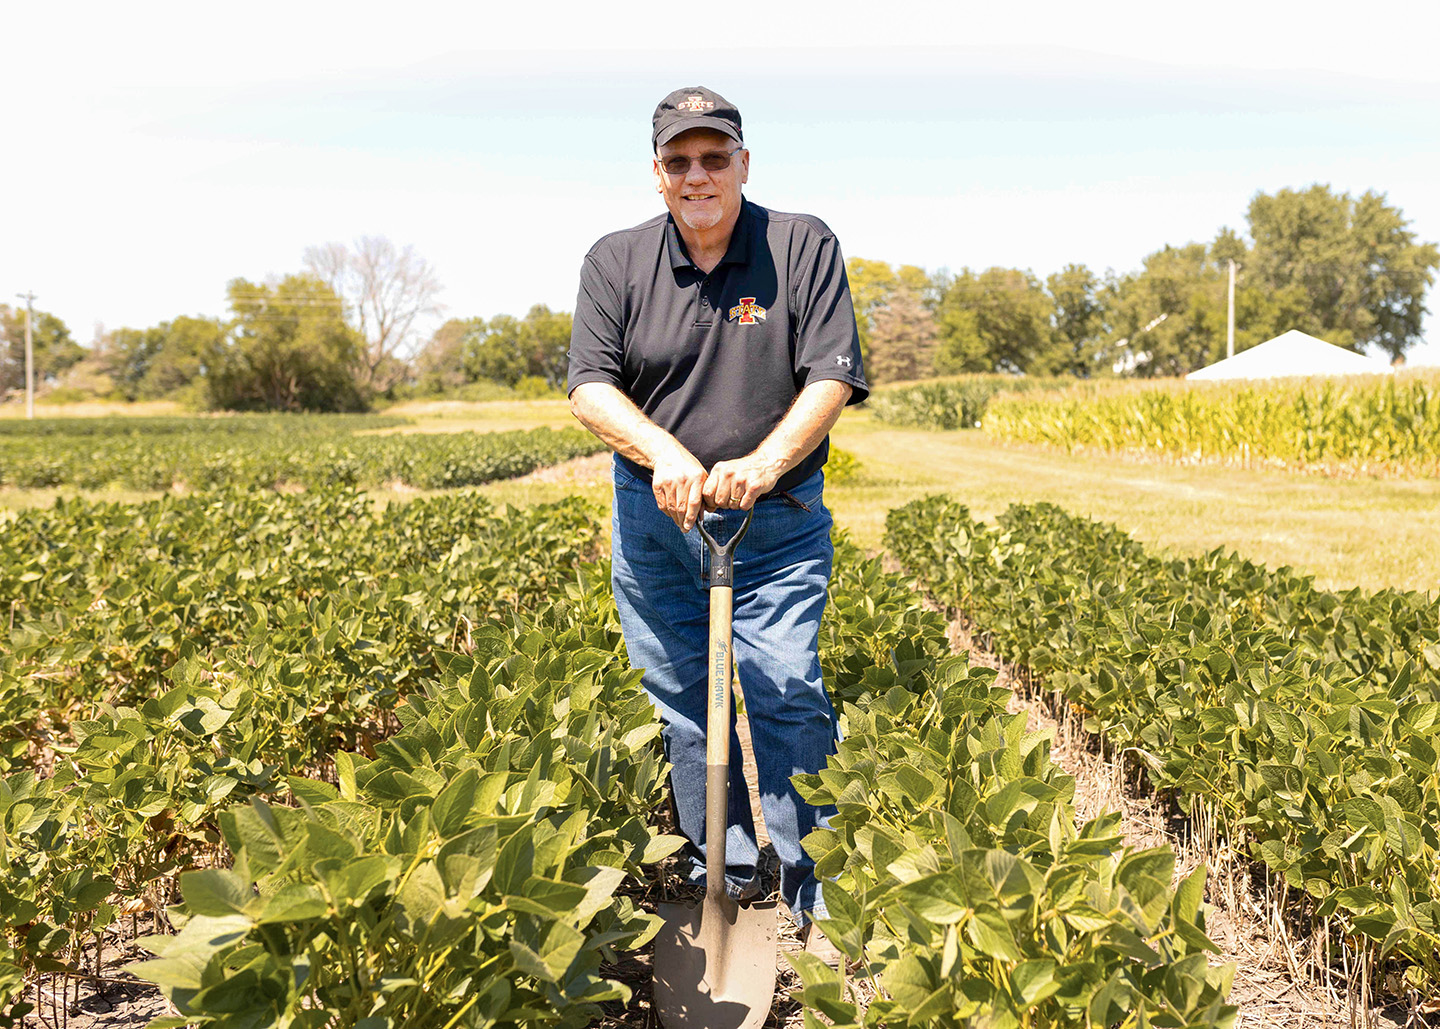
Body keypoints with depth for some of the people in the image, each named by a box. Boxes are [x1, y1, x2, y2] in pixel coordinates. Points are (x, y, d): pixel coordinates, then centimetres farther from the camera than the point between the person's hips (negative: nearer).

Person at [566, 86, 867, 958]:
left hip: (779, 522, -2)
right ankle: (724, 874, 25)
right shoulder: (616, 263, 2)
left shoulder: (804, 247, -3)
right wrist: (664, 453, -24)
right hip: (655, 519, 3)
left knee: (786, 697, -7)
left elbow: (832, 378, -10)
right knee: (682, 703, 9)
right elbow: (591, 386, -5)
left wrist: (763, 464, -26)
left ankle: (817, 897, 7)